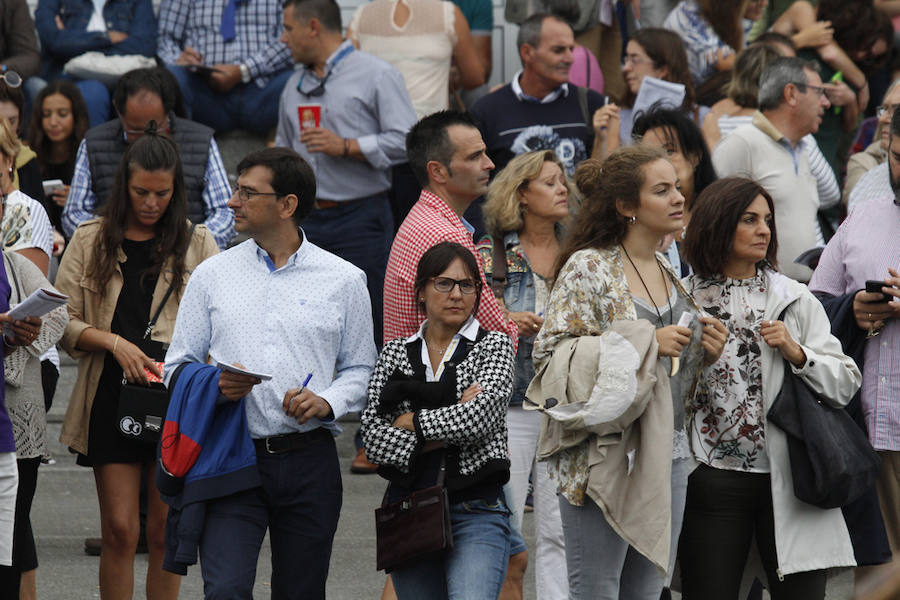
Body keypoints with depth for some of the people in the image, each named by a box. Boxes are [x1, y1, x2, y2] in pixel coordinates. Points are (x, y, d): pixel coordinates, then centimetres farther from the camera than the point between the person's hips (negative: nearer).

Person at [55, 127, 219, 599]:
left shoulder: (197, 244, 7)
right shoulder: (91, 241, 6)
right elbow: (63, 322, 4)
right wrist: (114, 342, -12)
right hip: (111, 397, 0)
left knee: (165, 532, 3)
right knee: (119, 530, -4)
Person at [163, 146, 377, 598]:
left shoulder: (343, 281, 7)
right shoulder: (212, 275, 10)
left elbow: (361, 370, 10)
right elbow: (177, 367, 11)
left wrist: (327, 402, -10)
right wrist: (213, 386, -10)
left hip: (309, 461, 0)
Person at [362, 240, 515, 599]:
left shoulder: (493, 346, 5)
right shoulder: (395, 353, 11)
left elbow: (481, 416, -13)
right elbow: (373, 436, 0)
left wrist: (410, 422, -4)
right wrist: (445, 431, -11)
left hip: (476, 512, -4)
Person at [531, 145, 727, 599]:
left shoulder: (670, 273, 14)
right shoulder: (589, 267, -7)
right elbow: (550, 352, -15)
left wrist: (704, 352, 2)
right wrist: (645, 343, -17)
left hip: (667, 455, 7)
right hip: (604, 455, -7)